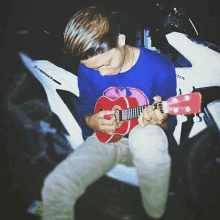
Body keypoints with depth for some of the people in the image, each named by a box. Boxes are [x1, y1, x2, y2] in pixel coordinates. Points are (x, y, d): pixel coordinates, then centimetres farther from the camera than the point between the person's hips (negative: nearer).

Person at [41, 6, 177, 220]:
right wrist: (92, 121, -17)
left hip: (145, 138, -1)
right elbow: (85, 111, 8)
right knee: (55, 186, -26)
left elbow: (169, 125, -7)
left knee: (146, 137, -42)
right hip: (105, 137, 2)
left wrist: (158, 122, -32)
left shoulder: (159, 67, -17)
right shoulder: (88, 70, -7)